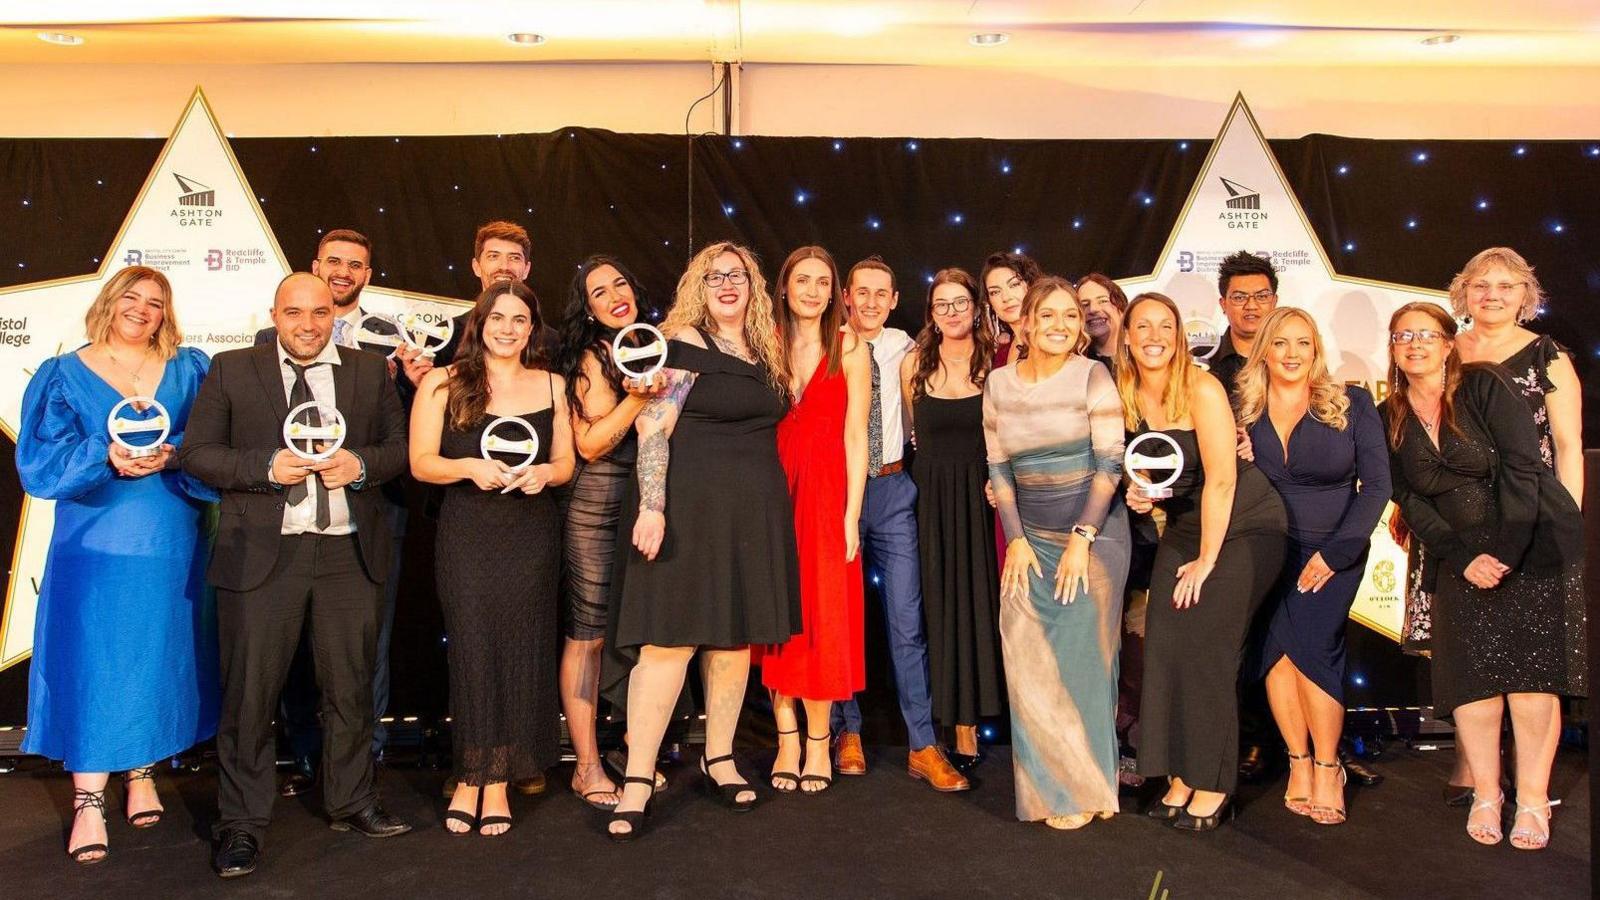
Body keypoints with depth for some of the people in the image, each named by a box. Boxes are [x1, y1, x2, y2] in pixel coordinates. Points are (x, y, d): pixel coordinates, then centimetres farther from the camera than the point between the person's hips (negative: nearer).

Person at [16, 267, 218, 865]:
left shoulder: (189, 371, 8)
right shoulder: (65, 376, 5)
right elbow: (41, 461, -3)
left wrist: (174, 457, -18)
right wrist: (105, 456, -19)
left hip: (170, 547, 2)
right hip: (95, 544, -1)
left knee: (156, 658, 8)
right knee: (94, 663, -2)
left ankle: (143, 775, 24)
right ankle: (88, 803, 4)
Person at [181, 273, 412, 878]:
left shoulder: (371, 371, 9)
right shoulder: (231, 371, 5)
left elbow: (401, 445, 11)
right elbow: (196, 453, 1)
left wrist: (362, 463, -10)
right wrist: (267, 467, -14)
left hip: (349, 554, 2)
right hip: (262, 555, -2)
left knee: (351, 686, 11)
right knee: (250, 691, 3)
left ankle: (351, 803, 28)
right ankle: (242, 823, 17)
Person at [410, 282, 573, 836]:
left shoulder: (551, 385, 12)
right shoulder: (443, 383, 4)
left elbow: (566, 462, 13)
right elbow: (421, 463, 0)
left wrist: (544, 473, -9)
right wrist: (469, 467, -18)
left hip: (532, 535, 2)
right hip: (467, 535, -2)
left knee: (521, 650, 1)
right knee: (473, 649, -3)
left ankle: (497, 782, 12)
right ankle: (472, 776, 12)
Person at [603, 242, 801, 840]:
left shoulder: (764, 351, 15)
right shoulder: (686, 342, -5)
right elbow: (653, 427, -13)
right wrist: (651, 505, -22)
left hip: (753, 514, 7)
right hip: (689, 508, -7)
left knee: (736, 635, 11)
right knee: (671, 638, -7)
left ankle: (718, 760, 25)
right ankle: (638, 780, 0)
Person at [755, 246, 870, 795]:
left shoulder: (849, 348, 2)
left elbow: (855, 437, -1)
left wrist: (851, 514, -8)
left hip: (826, 493, -2)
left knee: (824, 616, 0)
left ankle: (819, 739, 13)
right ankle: (787, 736, 14)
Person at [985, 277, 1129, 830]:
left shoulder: (1092, 376, -7)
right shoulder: (999, 384, 4)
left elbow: (1110, 463, -11)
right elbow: (998, 468, 6)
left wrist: (1081, 540, -16)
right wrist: (1017, 540, -2)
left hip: (1092, 534, -3)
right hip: (1031, 537, 4)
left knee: (1080, 658, -3)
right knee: (1030, 663, 2)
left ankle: (1081, 790, 13)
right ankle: (1048, 785, 19)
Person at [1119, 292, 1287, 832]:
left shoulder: (1201, 389, -18)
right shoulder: (1128, 396, 0)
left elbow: (1221, 478, -19)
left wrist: (1207, 560, -15)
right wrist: (1140, 494, -8)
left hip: (1243, 525, -6)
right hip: (1183, 528, 6)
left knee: (1206, 650, -10)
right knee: (1164, 646, -3)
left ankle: (1212, 786, 3)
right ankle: (1180, 776, 8)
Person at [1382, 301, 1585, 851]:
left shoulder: (1485, 386, -7)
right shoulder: (1390, 418, 5)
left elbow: (1522, 469, -12)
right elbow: (1411, 501, 2)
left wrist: (1504, 554, -18)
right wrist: (1463, 559, -10)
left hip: (1537, 541, -3)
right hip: (1462, 556, 3)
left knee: (1530, 670, -7)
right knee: (1470, 671, -4)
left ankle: (1533, 799, 3)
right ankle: (1485, 794, 9)